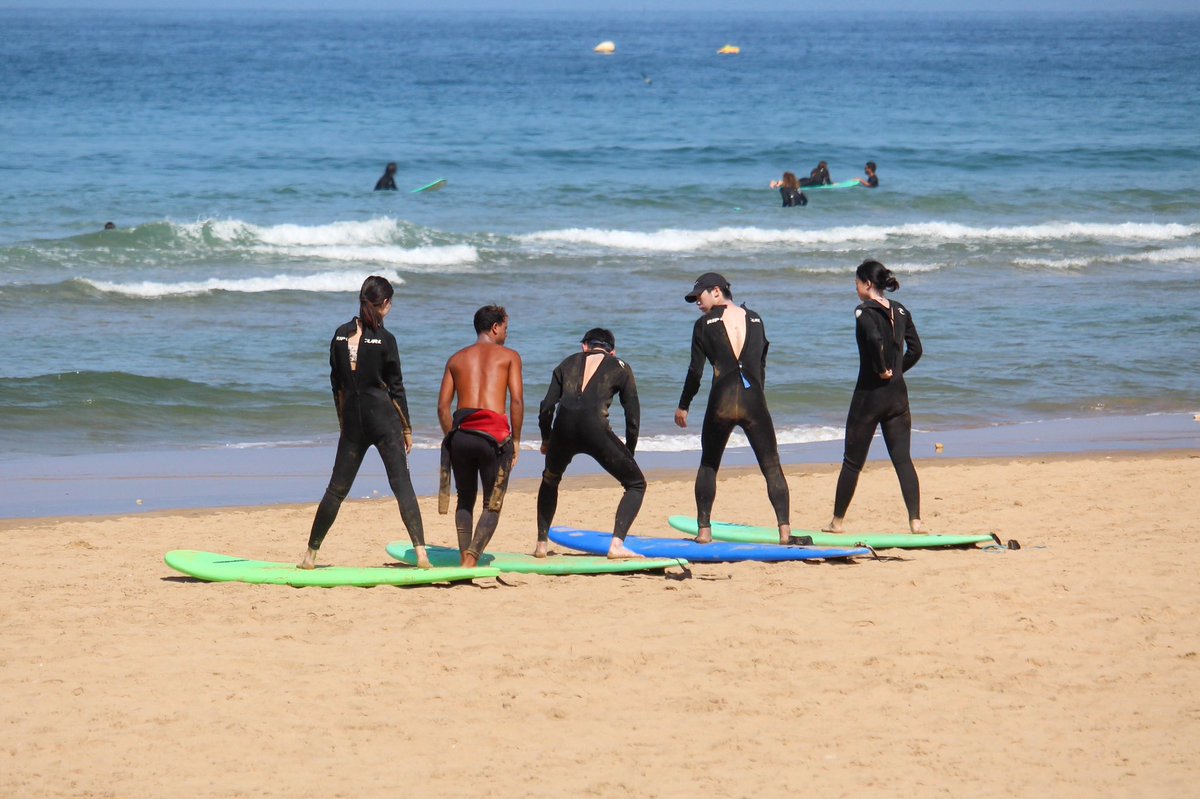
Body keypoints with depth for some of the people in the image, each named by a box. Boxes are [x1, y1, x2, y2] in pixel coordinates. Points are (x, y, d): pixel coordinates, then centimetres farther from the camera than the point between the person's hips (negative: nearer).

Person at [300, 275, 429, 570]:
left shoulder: (341, 335, 3)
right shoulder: (385, 339, -9)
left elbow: (336, 384, 9)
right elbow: (396, 387, -5)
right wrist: (407, 429, 2)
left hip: (352, 421, 4)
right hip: (385, 419, -4)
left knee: (337, 489, 11)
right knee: (402, 485, -4)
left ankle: (311, 554, 14)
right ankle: (421, 552, -14)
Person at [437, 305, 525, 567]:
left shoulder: (456, 359, 17)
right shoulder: (509, 356, 8)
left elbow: (443, 406, 9)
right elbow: (517, 400, -2)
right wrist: (516, 440, 5)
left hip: (461, 434, 3)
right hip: (494, 434, -3)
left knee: (466, 499, 20)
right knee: (492, 504, 3)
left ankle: (465, 558, 12)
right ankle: (472, 560, -14)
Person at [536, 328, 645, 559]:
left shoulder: (569, 364, 25)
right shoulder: (620, 368, 20)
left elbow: (546, 408, 16)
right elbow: (633, 419, 15)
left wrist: (546, 440, 32)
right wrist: (628, 455, 27)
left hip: (564, 427, 3)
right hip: (595, 428, -3)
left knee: (550, 480, 33)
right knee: (636, 484, 14)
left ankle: (541, 544, 30)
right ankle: (617, 544, -4)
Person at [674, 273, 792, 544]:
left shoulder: (705, 324, 1)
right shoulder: (754, 320, 11)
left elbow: (695, 370, 1)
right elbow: (761, 366, 16)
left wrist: (683, 406, 13)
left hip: (721, 402, -1)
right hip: (754, 401, 1)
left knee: (708, 466, 17)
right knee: (772, 467, 3)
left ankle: (704, 530, 11)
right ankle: (785, 529, -10)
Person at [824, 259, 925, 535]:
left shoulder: (865, 311, -11)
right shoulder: (900, 311, 8)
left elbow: (874, 339, -29)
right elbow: (915, 349, 7)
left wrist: (881, 369, -16)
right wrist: (895, 370, 11)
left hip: (869, 393, -5)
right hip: (898, 394, 5)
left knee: (853, 461, 7)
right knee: (902, 458, 2)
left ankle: (837, 521, 17)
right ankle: (915, 520, -11)